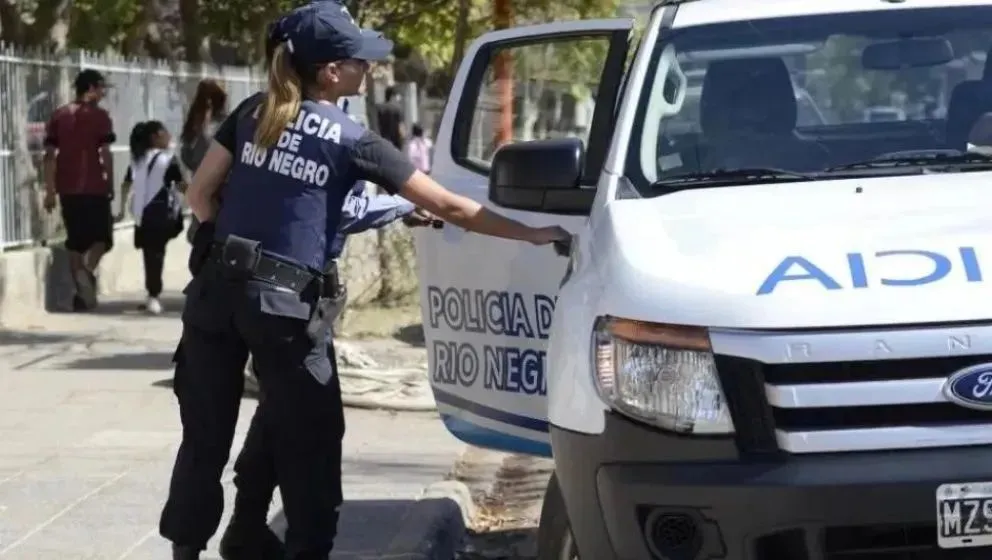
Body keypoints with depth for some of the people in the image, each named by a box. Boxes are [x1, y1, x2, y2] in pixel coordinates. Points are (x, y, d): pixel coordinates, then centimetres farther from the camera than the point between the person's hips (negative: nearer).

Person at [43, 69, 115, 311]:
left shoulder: (59, 116, 9)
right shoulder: (99, 115, -5)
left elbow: (50, 155, 7)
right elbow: (105, 154, -10)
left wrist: (50, 191, 9)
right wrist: (111, 185, -1)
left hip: (67, 189, 4)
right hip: (94, 187, -4)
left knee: (75, 240, 12)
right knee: (101, 236, 5)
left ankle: (81, 292, 11)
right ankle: (87, 271, -22)